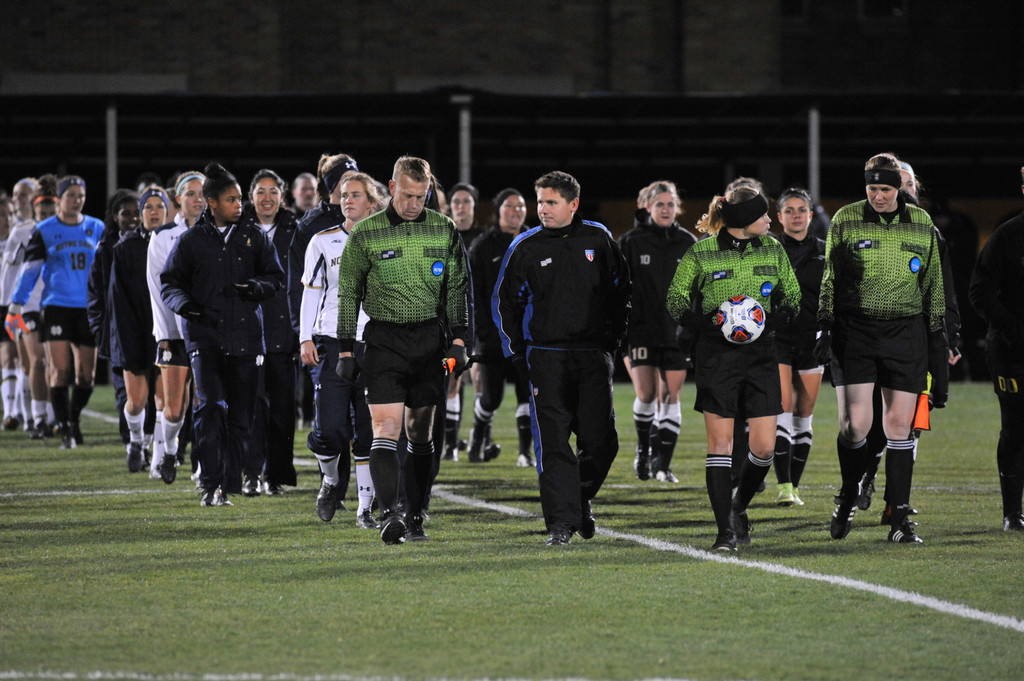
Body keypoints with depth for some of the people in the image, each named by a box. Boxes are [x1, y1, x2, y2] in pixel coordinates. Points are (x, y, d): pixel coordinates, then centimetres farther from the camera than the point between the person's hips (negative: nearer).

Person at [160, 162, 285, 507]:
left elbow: (276, 277, 12)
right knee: (210, 406, -18)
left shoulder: (253, 238, 10)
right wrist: (182, 301, -12)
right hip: (205, 333, -3)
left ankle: (229, 485, 12)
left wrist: (254, 287, -9)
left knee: (241, 415, 2)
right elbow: (169, 281, 9)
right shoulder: (191, 240, 4)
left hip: (245, 335, 3)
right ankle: (210, 484, -12)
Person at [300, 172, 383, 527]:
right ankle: (332, 479, 20)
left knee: (369, 430, -2)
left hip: (374, 344, 0)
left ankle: (365, 507, 6)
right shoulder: (323, 242, 5)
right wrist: (306, 339, -1)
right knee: (330, 428, -10)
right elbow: (311, 293, 7)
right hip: (332, 343, 0)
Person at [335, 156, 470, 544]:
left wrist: (458, 340, 5)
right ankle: (388, 514, -21)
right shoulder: (365, 234, -2)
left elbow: (457, 287, 12)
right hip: (384, 340, -3)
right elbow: (348, 293, 3)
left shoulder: (444, 230, 4)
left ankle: (415, 517, 15)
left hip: (429, 338, 3)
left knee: (420, 432, 7)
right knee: (386, 428, -14)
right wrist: (345, 350, 0)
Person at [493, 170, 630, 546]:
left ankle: (582, 499, 25)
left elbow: (621, 289, 18)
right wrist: (518, 354, 2)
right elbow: (504, 302, 8)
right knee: (554, 443, -8)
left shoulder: (598, 239, 5)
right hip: (546, 356, -1)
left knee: (601, 440, -1)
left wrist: (614, 335, 10)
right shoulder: (526, 247, 1)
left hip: (594, 355, 1)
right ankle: (561, 521, -6)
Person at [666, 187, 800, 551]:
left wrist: (773, 320, -6)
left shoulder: (773, 250, 5)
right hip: (717, 356, -3)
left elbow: (792, 296, 15)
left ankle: (739, 507, 26)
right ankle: (726, 531, 0)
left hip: (761, 355, 3)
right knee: (720, 443, -5)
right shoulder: (700, 254, -5)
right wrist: (706, 323, -14)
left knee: (764, 447, -1)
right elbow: (675, 300, 4)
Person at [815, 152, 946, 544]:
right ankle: (849, 496, 16)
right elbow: (830, 279, 7)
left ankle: (900, 518, 4)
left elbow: (933, 285, 13)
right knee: (854, 424, -10)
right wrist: (825, 329, -1)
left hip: (905, 332, 1)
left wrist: (937, 339, 11)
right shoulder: (845, 221, 2)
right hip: (854, 331, -1)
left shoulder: (921, 224, 7)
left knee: (899, 425, -1)